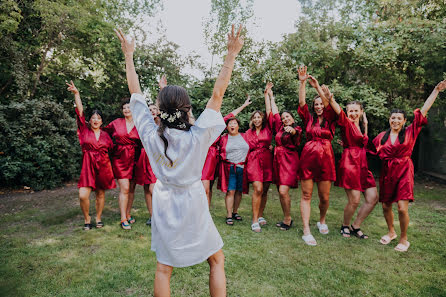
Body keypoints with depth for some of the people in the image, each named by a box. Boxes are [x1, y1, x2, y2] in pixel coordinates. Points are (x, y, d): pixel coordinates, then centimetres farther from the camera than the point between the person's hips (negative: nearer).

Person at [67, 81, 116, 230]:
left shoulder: (105, 135, 9)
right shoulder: (85, 130, 4)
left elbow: (112, 148, 16)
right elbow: (80, 111, -5)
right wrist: (76, 93, -12)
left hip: (103, 166, 2)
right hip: (88, 166, -2)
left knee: (101, 194, 9)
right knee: (83, 196, -11)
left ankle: (98, 218, 28)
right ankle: (87, 219, 14)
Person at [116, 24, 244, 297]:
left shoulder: (151, 136, -13)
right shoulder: (197, 138, -20)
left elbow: (136, 93, -4)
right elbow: (217, 94, -19)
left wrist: (128, 55, 6)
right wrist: (232, 54, -15)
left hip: (164, 206, 3)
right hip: (192, 207, -3)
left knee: (164, 268, 17)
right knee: (217, 261, 17)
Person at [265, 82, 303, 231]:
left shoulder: (297, 129, 1)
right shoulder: (280, 128, 16)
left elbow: (296, 133, -23)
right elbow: (275, 111, 23)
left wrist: (292, 130, -46)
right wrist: (270, 95, 29)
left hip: (290, 160, -6)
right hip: (278, 159, 6)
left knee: (283, 190, -16)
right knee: (281, 192, 5)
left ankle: (287, 219, -2)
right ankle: (287, 219, 15)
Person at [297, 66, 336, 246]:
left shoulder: (330, 120, 8)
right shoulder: (309, 119, 10)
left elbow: (329, 104, -9)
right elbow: (302, 102, -1)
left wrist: (317, 87, -17)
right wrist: (302, 82, -9)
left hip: (325, 158, 0)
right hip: (308, 157, 0)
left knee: (325, 196, 5)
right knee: (306, 195, -1)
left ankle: (322, 221, 34)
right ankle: (306, 231, 3)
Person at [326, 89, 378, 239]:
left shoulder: (360, 126, 17)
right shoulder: (346, 123, -4)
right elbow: (339, 112, -24)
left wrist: (365, 125, 19)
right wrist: (330, 99, -43)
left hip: (362, 165, 8)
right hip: (349, 163, -8)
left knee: (373, 198, 5)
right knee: (354, 201, -7)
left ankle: (356, 226, 21)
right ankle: (345, 226, 19)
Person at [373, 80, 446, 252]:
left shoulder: (410, 132, 1)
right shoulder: (382, 136, 6)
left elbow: (424, 111, -2)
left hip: (403, 172, -3)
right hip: (387, 172, 3)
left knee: (402, 208, -9)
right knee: (386, 206, 8)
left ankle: (404, 239, 13)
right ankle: (391, 232, 34)